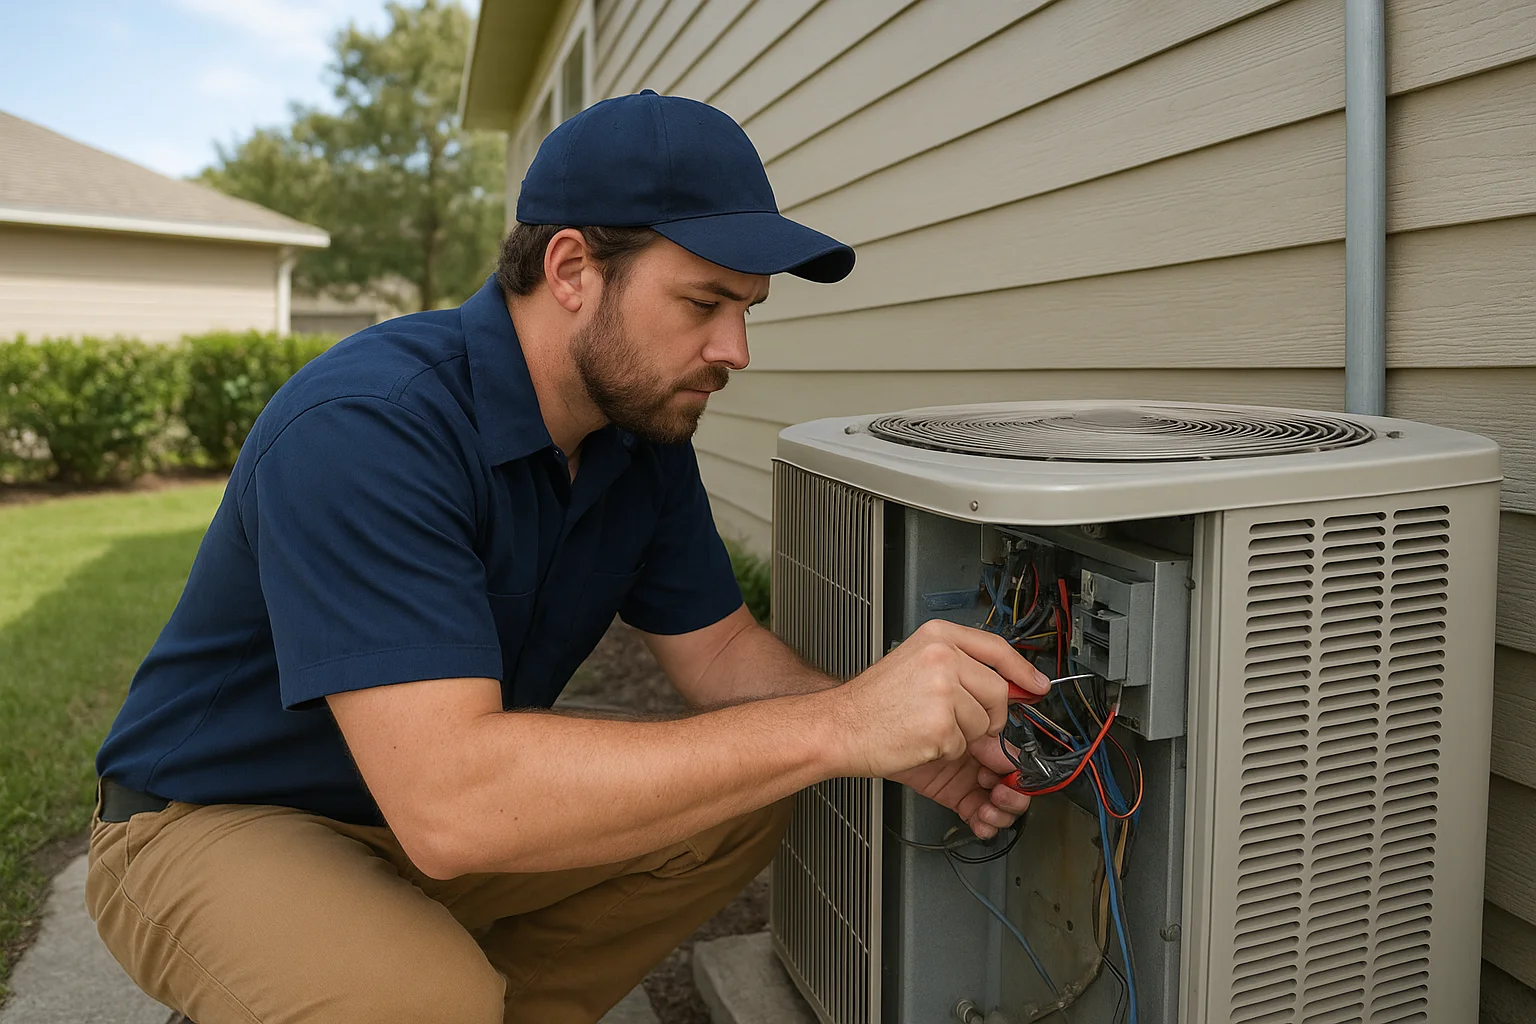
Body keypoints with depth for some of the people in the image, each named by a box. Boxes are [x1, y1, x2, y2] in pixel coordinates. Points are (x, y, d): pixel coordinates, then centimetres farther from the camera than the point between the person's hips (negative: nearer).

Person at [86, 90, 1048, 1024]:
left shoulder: (647, 426, -7)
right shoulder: (364, 425, -32)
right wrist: (837, 725, -41)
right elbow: (449, 806, -41)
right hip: (219, 818, -6)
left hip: (445, 783, 7)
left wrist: (908, 740, -20)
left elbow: (721, 648, -1)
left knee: (741, 807, -6)